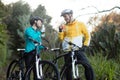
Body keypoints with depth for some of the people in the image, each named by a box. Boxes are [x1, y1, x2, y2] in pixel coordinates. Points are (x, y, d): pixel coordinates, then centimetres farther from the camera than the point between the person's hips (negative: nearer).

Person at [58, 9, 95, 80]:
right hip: (68, 51, 2)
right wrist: (60, 30, -7)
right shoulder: (64, 26, 10)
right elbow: (61, 38, 7)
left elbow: (87, 35, 9)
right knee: (68, 69, 5)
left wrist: (85, 45, 0)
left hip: (78, 50, -2)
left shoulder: (80, 24, 4)